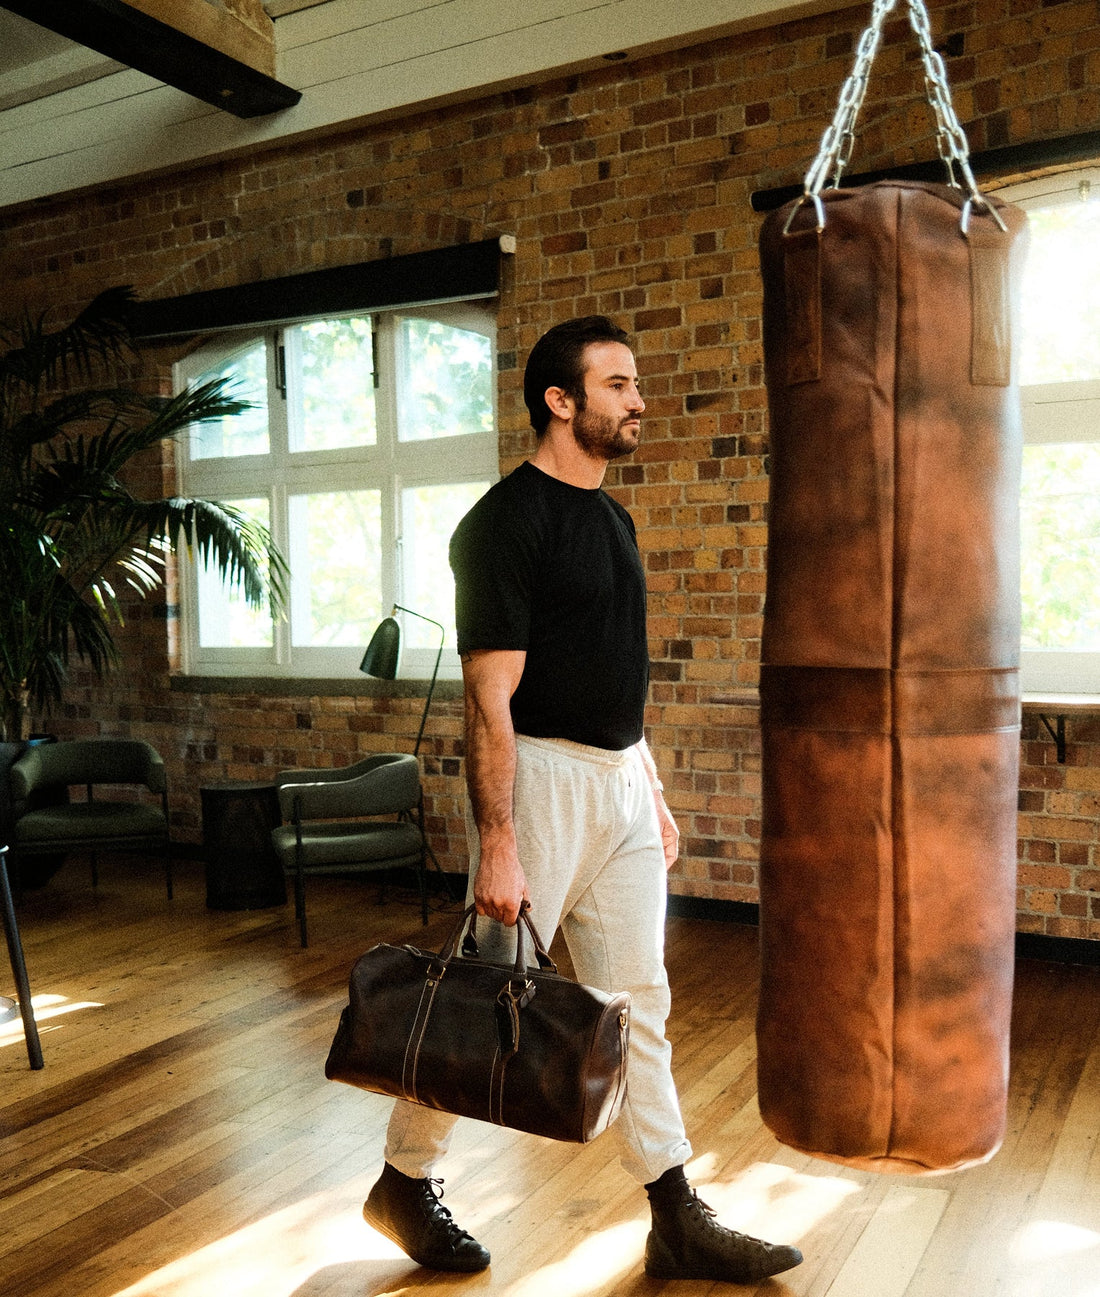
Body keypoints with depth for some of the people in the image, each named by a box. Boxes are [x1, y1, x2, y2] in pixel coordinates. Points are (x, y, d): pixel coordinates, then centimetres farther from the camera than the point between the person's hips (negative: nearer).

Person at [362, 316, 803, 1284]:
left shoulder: (611, 516, 13)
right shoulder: (508, 519, -13)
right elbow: (490, 697, -18)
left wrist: (653, 791, 18)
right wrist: (496, 845, -21)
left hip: (621, 779, 8)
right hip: (542, 779, -8)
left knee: (638, 1001, 12)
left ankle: (680, 1222, 23)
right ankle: (406, 1184, 27)